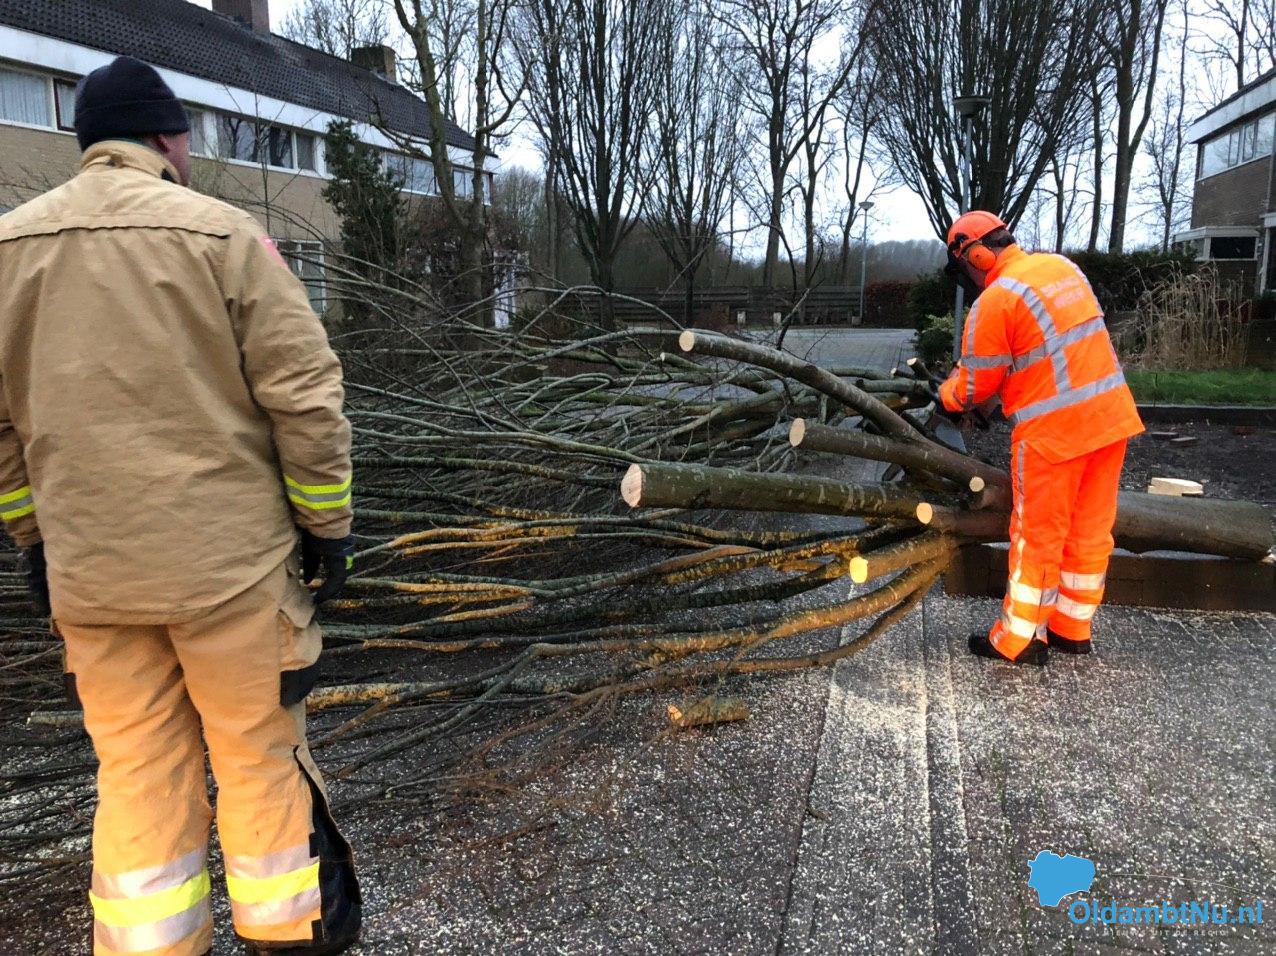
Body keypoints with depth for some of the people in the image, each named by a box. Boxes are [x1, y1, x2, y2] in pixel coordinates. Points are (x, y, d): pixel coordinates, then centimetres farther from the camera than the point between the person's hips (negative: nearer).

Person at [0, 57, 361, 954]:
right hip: (229, 558, -4)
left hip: (87, 571, 4)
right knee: (259, 755, 11)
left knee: (136, 772, 15)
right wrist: (328, 524, -2)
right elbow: (303, 393, -10)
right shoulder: (220, 231, -7)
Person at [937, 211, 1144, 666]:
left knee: (1037, 538, 4)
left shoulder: (993, 301, -14)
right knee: (1091, 531, 14)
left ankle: (1018, 640, 15)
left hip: (1054, 430, -7)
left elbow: (976, 388, -7)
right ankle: (1073, 629, 27)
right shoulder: (1061, 265, 10)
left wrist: (949, 392, 14)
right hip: (1111, 415, 8)